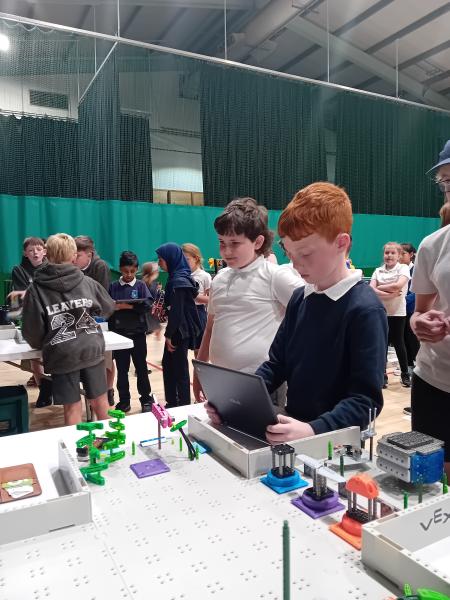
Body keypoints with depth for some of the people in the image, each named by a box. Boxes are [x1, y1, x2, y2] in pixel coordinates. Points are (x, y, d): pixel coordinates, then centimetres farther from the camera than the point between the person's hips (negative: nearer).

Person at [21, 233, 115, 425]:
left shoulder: (35, 289, -5)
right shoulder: (87, 282, 1)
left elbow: (32, 328, -4)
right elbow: (108, 308, 15)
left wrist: (40, 344, 18)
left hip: (62, 355, -2)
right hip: (92, 350, 2)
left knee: (72, 407, 9)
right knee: (100, 401, 18)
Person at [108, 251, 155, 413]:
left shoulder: (141, 285, 0)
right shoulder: (113, 286, 3)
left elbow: (148, 305, -12)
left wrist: (129, 306, -21)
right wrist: (114, 307, -20)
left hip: (137, 333, -1)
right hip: (119, 333, 1)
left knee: (141, 367, 7)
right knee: (122, 369, 11)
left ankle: (146, 399, 20)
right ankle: (124, 401, 23)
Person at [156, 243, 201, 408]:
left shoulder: (179, 281, -19)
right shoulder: (177, 277, 10)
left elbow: (177, 311, -21)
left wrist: (169, 335, -16)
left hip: (179, 331, -10)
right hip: (178, 330, 10)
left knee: (179, 370, 2)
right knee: (168, 365, 18)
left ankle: (183, 406, 15)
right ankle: (172, 404, 30)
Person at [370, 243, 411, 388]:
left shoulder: (403, 268, -2)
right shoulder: (378, 271, 6)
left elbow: (398, 285, -21)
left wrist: (380, 288, -10)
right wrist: (389, 294, -19)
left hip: (397, 312, -3)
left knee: (398, 342, 6)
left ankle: (405, 373, 23)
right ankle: (382, 374, 16)